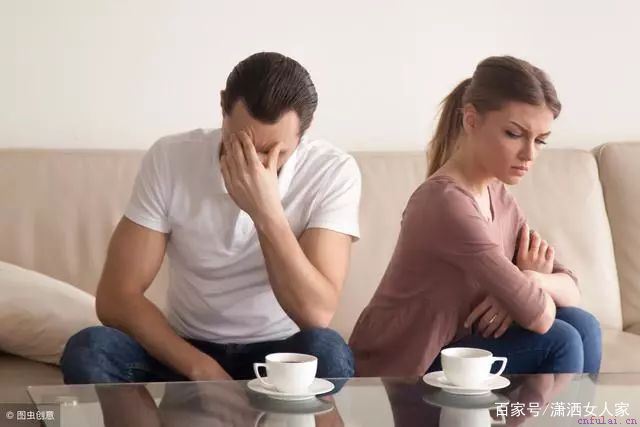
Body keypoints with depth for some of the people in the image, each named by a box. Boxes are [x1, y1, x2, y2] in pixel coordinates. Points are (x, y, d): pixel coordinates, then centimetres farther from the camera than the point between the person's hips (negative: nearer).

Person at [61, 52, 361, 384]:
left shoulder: (333, 172, -15)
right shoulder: (170, 159, -12)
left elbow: (316, 314, -24)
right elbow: (116, 297, -13)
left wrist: (267, 211, -33)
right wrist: (203, 369, -23)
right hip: (186, 355, 1)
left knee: (327, 352, -34)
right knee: (86, 352, -28)